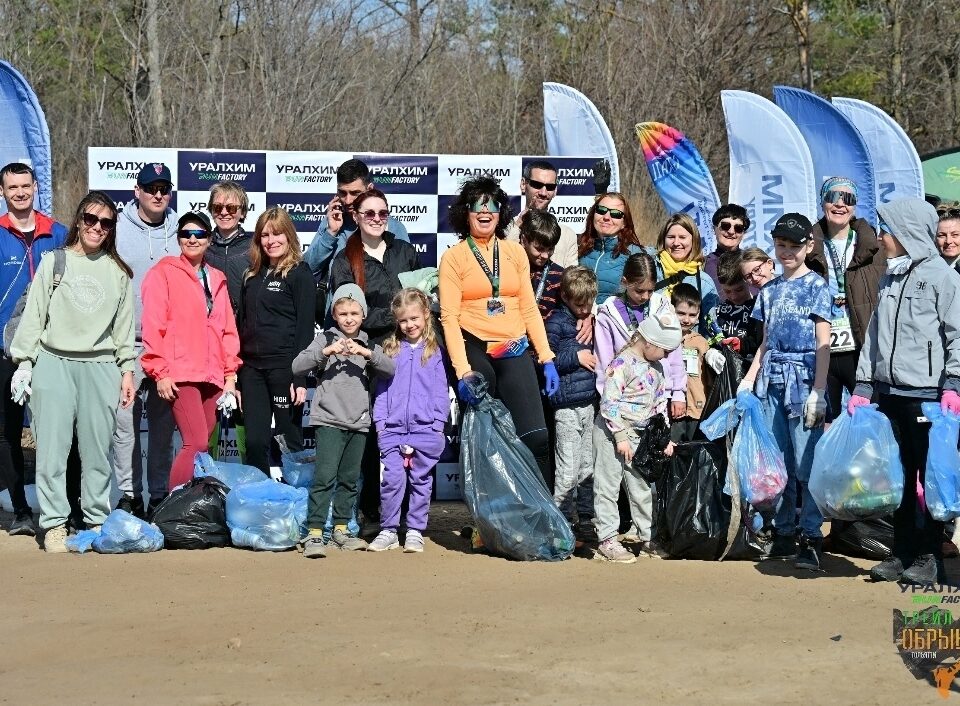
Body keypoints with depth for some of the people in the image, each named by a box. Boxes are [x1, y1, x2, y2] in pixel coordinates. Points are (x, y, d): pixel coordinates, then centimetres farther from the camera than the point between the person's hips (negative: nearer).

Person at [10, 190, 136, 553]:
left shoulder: (118, 271, 12)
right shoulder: (54, 262, 7)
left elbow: (124, 325, 13)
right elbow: (33, 315, 5)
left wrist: (127, 369, 8)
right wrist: (23, 361, -1)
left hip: (101, 368, 1)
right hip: (53, 363, -1)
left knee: (97, 451, 2)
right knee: (52, 449, -5)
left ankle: (97, 521, 9)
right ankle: (54, 524, 0)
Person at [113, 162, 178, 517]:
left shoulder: (179, 233, 7)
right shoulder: (118, 230, 1)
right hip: (127, 343, -2)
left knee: (164, 422, 8)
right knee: (125, 420, -4)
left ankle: (160, 494, 17)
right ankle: (129, 494, 4)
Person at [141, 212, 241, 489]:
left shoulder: (217, 279, 19)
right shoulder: (164, 272, 2)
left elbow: (228, 328, 18)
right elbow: (153, 325, -5)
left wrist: (230, 374, 11)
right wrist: (160, 372, -11)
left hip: (213, 376, 6)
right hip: (179, 374, -6)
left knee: (200, 444, 5)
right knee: (197, 444, -15)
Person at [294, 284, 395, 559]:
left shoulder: (368, 345, 14)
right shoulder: (326, 339, 3)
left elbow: (391, 368, -1)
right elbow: (297, 366, -8)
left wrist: (367, 353, -15)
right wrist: (327, 351, -19)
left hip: (359, 422, 5)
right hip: (329, 420, -4)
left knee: (349, 478, 11)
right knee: (325, 476, -13)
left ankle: (341, 529, 22)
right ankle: (314, 533, -13)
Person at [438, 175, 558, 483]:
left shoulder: (515, 252, 12)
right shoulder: (453, 257, 2)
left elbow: (529, 309, 12)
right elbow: (449, 317, -5)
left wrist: (547, 359, 3)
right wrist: (463, 371, -16)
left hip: (514, 352, 2)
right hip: (473, 350, -2)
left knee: (537, 437, -10)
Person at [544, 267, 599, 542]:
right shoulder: (557, 322, -6)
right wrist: (576, 357, -14)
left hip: (591, 401, 7)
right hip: (567, 404, -7)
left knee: (589, 466, 10)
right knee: (568, 468, -7)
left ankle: (585, 517, 18)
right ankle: (562, 521, 0)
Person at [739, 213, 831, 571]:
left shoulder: (816, 286, -1)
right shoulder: (770, 290, 15)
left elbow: (823, 344, -5)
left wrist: (817, 392, -12)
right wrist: (748, 380, 10)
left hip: (803, 379, -6)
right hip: (772, 381, 6)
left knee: (807, 462, -8)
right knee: (778, 462, 7)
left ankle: (811, 539, -6)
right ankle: (783, 534, 14)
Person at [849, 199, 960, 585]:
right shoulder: (888, 280, 17)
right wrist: (863, 387, 15)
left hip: (927, 394, -6)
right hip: (889, 392, 6)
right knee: (899, 476, 8)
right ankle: (902, 552, 14)